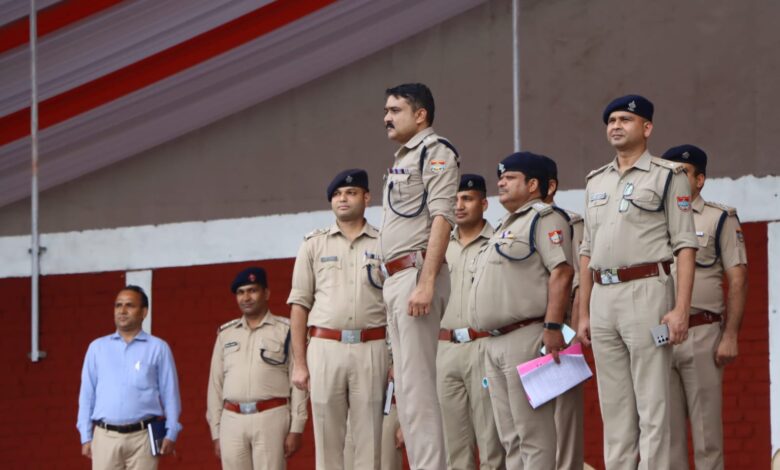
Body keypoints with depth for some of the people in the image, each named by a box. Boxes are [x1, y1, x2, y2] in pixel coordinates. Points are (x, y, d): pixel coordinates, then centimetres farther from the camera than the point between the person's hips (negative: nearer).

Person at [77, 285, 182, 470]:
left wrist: (171, 433, -2)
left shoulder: (158, 348, 5)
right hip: (105, 437, 2)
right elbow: (87, 394, 11)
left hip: (142, 437, -2)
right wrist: (86, 436, 6)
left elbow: (170, 393, 5)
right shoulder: (97, 348, 11)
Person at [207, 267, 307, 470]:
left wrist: (296, 429, -6)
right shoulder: (226, 334, 16)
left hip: (271, 418, -4)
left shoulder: (285, 330, 5)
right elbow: (215, 384, 15)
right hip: (232, 421, 4)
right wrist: (216, 433, 9)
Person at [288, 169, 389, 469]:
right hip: (325, 346, 1)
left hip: (372, 349, -1)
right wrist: (299, 364, 2)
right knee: (327, 440, 0)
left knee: (369, 437, 0)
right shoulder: (314, 245, 12)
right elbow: (299, 305, 9)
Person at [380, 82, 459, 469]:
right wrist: (394, 284, 16)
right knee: (406, 390, 8)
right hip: (394, 278, 10)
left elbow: (442, 218, -15)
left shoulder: (435, 151, -5)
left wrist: (425, 282, -23)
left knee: (417, 387, -13)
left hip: (416, 273, -10)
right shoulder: (401, 160, 23)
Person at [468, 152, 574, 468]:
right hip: (494, 343, 10)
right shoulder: (505, 228, 26)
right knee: (510, 438, 9)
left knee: (533, 435, -11)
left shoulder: (543, 219, -4)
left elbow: (562, 273, -15)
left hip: (525, 337, -10)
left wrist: (552, 328, -23)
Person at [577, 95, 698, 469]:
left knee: (652, 404, -7)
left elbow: (685, 246, -5)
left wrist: (681, 308, -14)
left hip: (647, 292, -6)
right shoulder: (596, 182, 19)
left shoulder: (668, 176, 1)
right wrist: (583, 313, 14)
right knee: (614, 406, 7)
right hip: (602, 297, 6)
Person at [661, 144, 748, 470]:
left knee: (706, 426, -3)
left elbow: (738, 279, -2)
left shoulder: (720, 219, 3)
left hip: (701, 333, -4)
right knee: (666, 427, 6)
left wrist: (730, 336, -10)